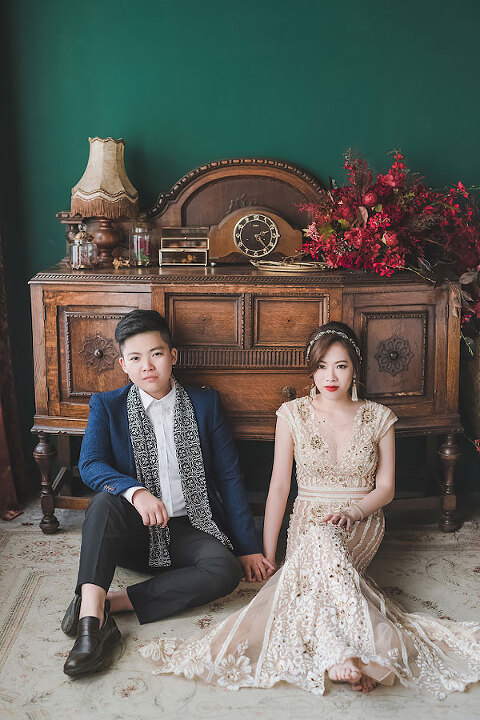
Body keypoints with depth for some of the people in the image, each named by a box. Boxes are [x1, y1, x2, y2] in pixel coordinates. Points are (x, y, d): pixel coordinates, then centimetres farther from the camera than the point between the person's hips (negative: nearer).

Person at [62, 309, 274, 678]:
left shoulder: (205, 403, 5)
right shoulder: (107, 406, 3)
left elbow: (229, 477, 4)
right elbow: (90, 466, -12)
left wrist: (249, 546, 0)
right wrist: (136, 491, -32)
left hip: (190, 529, 1)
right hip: (134, 532, 0)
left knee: (225, 570, -30)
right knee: (105, 500, -33)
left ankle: (113, 603, -29)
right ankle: (91, 614, -40)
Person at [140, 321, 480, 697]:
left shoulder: (378, 417, 5)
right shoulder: (294, 414, 3)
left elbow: (385, 488, 7)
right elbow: (279, 486, 3)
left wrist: (351, 511, -15)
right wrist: (266, 553, -3)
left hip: (361, 526, 0)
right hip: (308, 522, 1)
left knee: (322, 540, -37)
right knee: (321, 542, -38)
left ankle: (339, 654, -46)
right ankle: (359, 651, -46)